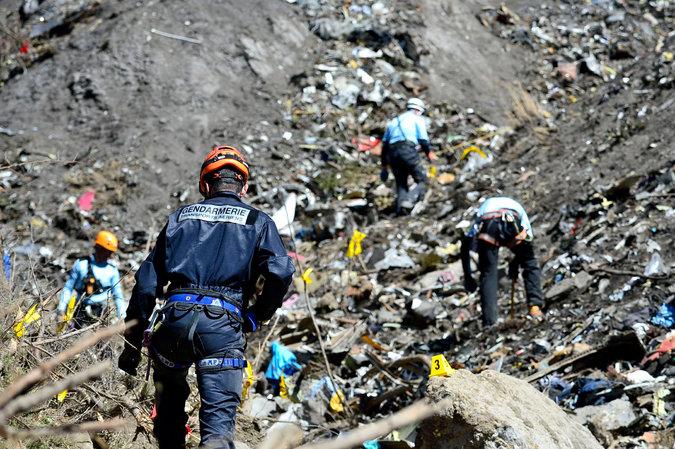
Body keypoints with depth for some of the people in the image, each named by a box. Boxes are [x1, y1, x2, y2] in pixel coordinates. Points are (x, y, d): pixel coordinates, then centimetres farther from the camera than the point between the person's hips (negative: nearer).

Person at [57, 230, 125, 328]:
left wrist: (122, 319, 5)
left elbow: (118, 296, 11)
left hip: (100, 312, 1)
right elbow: (68, 288, 8)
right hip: (81, 311, -1)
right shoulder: (81, 264, 2)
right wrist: (61, 310, 3)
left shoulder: (112, 269, 6)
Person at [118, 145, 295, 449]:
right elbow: (281, 274, -4)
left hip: (175, 317, 2)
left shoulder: (180, 217, 20)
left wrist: (132, 342, 20)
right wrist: (254, 318, 11)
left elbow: (147, 282, 16)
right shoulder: (258, 222, 14)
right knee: (219, 417, -5)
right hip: (223, 326, -2)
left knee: (170, 394, 27)